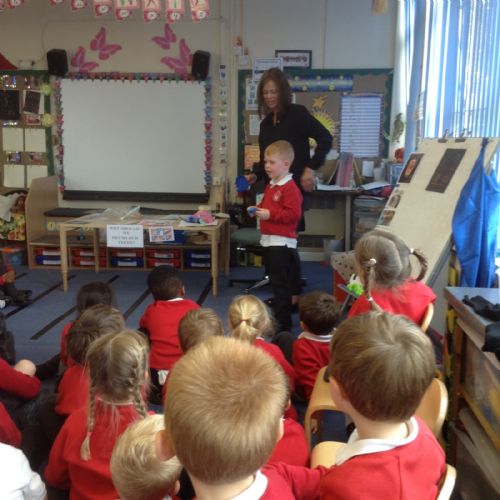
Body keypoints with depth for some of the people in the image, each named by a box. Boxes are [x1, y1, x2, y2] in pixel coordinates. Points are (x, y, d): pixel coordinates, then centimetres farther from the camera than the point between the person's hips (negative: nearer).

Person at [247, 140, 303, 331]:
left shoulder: (290, 188, -16)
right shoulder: (270, 186, 14)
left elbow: (293, 214, -23)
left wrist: (270, 214, -22)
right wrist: (258, 209, 7)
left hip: (282, 243, -10)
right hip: (270, 240, 10)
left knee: (281, 284, -5)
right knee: (276, 281, 18)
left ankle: (283, 323, 3)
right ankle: (280, 313, 30)